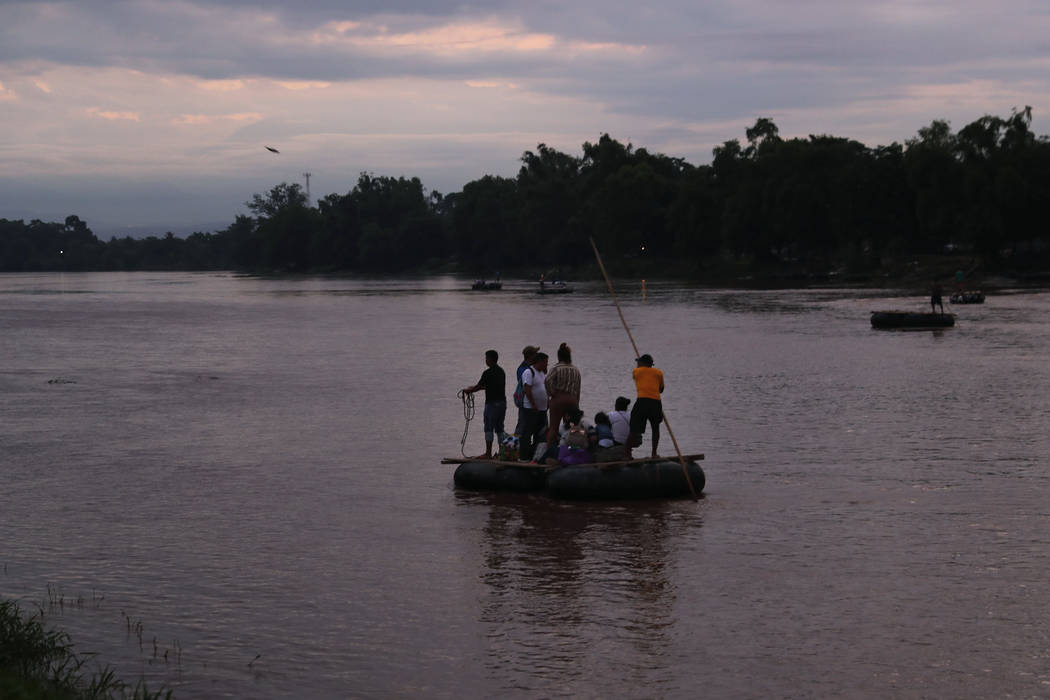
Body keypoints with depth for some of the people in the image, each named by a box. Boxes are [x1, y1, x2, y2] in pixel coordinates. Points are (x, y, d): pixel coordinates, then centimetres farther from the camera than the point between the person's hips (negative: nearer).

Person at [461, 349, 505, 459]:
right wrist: (473, 388, 29)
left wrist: (468, 391, 12)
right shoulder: (501, 371, 13)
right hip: (502, 402, 8)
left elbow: (478, 386, -8)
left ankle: (488, 453, -2)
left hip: (492, 403, -8)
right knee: (499, 428, 12)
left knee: (489, 428, -2)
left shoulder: (488, 373, -14)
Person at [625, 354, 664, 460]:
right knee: (655, 428, 21)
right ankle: (654, 453, 19)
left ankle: (626, 454, -1)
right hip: (656, 402, 2)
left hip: (642, 401, -2)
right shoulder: (658, 373, 17)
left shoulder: (636, 371, 11)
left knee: (634, 430, 1)